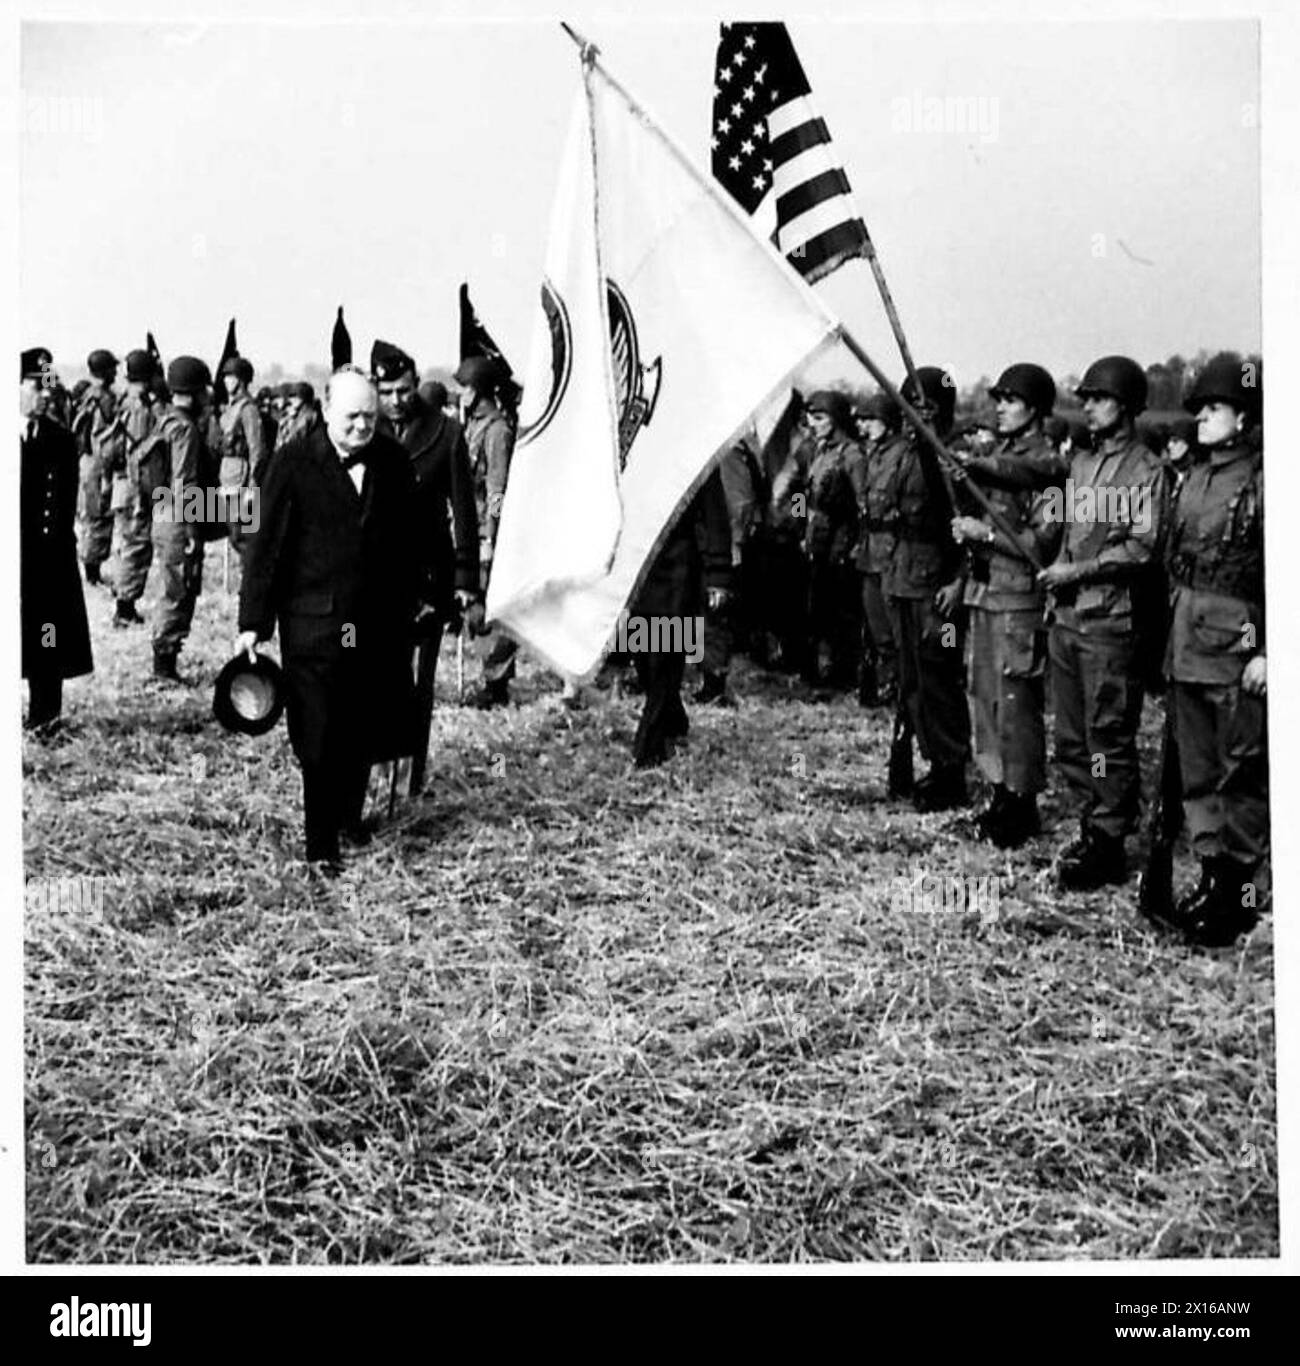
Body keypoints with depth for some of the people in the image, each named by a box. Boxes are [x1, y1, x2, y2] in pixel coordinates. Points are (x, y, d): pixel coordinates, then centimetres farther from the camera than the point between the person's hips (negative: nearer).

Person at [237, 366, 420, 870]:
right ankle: (321, 843, 14)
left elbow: (406, 540, 12)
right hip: (313, 624, -4)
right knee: (320, 738, 1)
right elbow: (267, 545, -6)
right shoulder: (293, 464, -7)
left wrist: (410, 601, 13)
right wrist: (253, 623, -8)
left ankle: (349, 814, 37)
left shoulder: (393, 461, 4)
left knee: (367, 731, 12)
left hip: (378, 622, 4)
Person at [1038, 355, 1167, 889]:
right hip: (1066, 616, 7)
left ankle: (1108, 844, 3)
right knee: (1071, 739, 12)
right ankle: (1091, 828, 23)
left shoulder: (1145, 469, -6)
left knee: (1108, 737, -3)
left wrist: (1078, 571, -14)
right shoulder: (1080, 461, 15)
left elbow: (1142, 548, -13)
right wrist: (1057, 576, 6)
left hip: (1111, 621, -7)